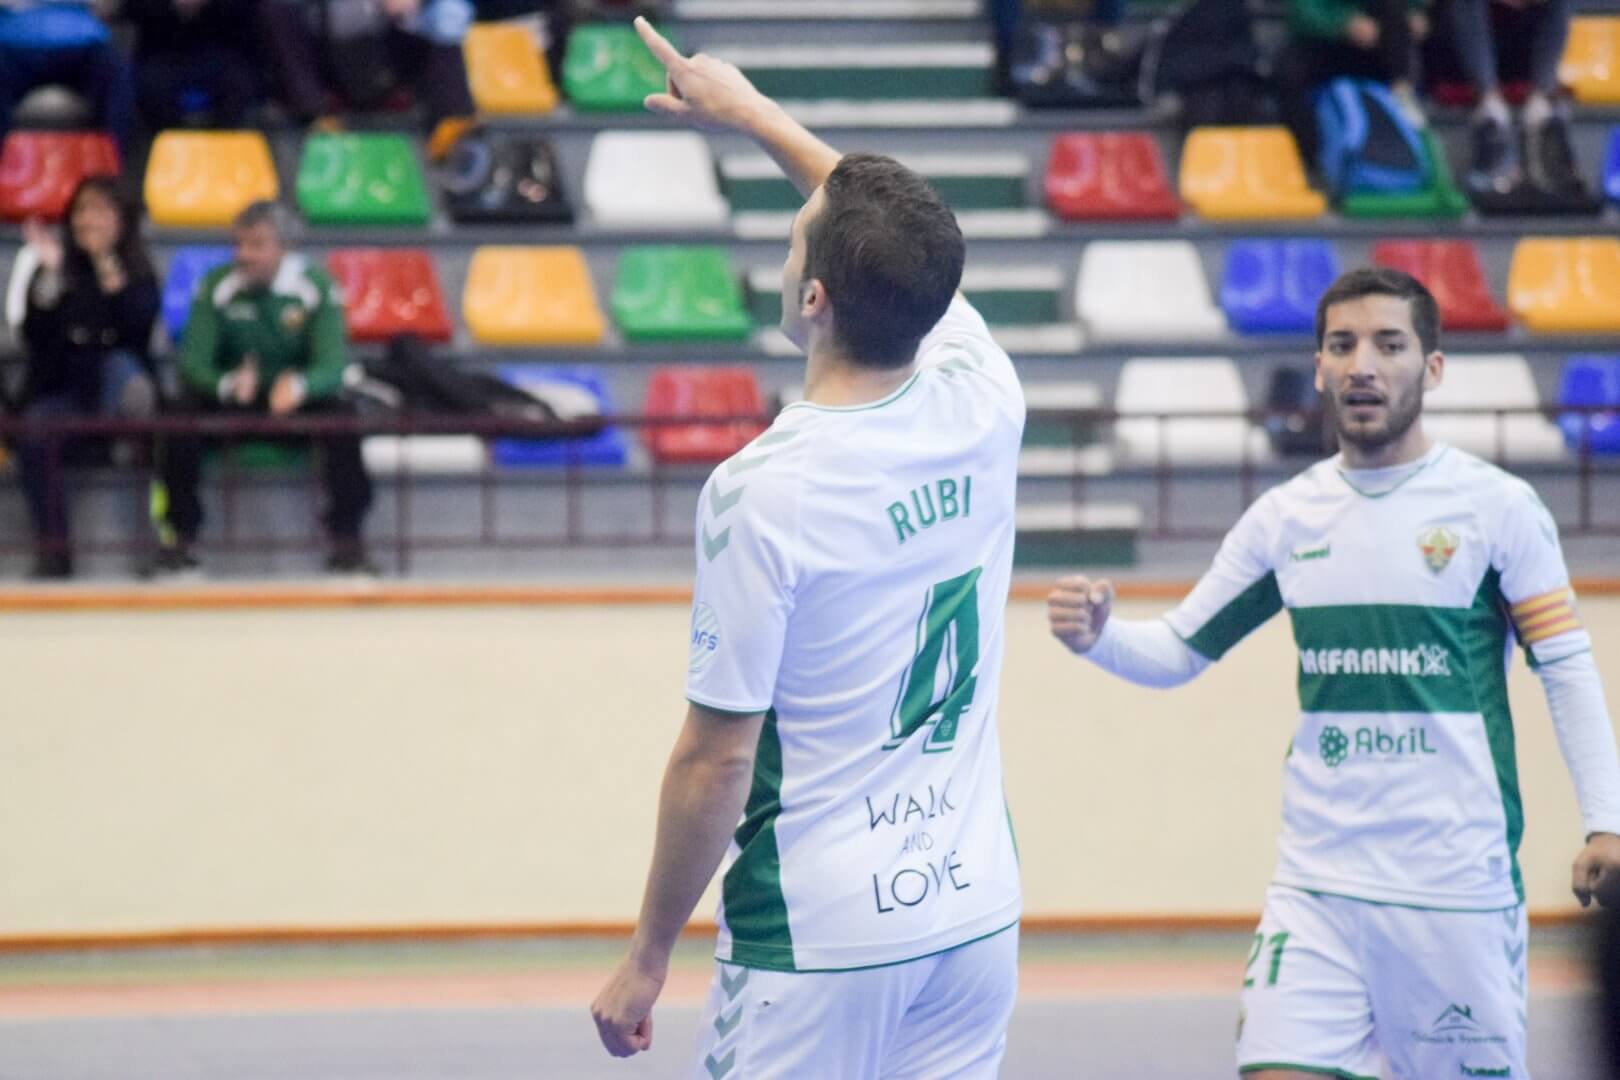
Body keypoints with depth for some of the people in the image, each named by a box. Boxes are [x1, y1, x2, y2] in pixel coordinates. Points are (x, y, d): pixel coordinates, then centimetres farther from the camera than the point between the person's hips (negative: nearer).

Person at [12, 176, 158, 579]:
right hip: (60, 392, 0)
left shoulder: (138, 274, 8)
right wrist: (49, 274, -11)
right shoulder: (56, 272, 10)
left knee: (119, 363, -34)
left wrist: (108, 267, -16)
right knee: (33, 435, -32)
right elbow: (35, 338, -3)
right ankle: (53, 549, -33)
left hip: (114, 390, 0)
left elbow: (136, 329, -12)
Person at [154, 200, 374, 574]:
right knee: (185, 412, -30)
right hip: (232, 406, 1)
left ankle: (346, 539, -21)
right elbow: (193, 360, -13)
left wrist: (300, 386, -43)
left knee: (342, 417, -31)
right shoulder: (216, 287, -8)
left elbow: (333, 364, -18)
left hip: (297, 402, -1)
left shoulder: (315, 286, -11)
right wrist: (227, 385, -37)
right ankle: (180, 536, -20)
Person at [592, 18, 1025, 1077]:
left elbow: (716, 761, -14)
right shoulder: (983, 405, -1)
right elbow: (911, 249, 21)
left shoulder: (762, 492, -18)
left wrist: (647, 959, -2)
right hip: (977, 908, 6)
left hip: (819, 938, -6)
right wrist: (752, 111, 33)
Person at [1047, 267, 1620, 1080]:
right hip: (1316, 883, 3)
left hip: (1458, 883, -3)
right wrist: (1098, 638, -9)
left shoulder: (1496, 507, -3)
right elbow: (1178, 652, 12)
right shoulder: (1285, 517, 7)